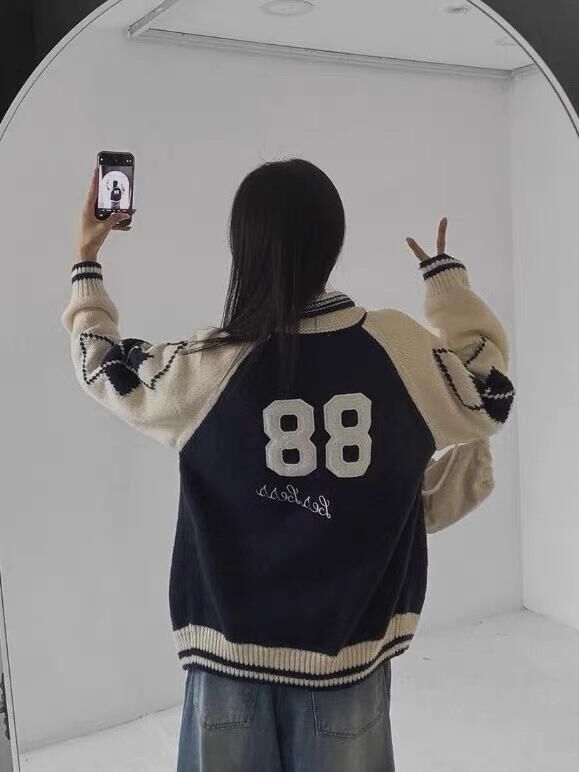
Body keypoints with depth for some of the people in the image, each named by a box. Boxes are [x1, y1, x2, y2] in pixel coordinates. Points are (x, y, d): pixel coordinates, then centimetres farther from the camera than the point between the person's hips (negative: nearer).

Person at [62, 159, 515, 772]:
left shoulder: (209, 368, -17)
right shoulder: (399, 347, -14)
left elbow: (102, 366, 3)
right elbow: (487, 396, 5)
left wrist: (86, 259, 17)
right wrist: (447, 277, 14)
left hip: (233, 648, 0)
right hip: (349, 647, 1)